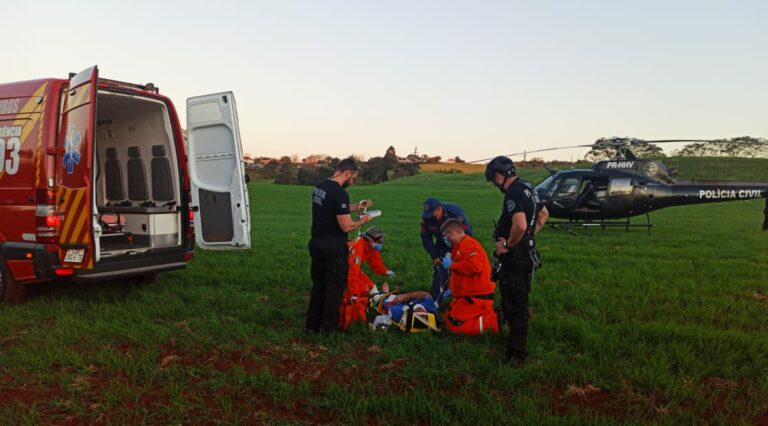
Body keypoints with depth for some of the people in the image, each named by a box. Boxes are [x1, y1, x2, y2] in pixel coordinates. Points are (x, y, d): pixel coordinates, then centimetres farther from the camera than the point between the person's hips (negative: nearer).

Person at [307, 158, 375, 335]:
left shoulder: (320, 187, 8)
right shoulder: (340, 193, -20)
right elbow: (346, 226, -20)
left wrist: (357, 206, 17)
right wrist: (363, 221, -3)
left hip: (317, 243, 9)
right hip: (334, 247, -9)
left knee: (318, 285, 18)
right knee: (335, 288, 5)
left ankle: (312, 325, 25)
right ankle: (328, 329, 12)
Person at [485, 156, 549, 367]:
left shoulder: (513, 194, -21)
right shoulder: (527, 188, 12)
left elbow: (520, 225, -36)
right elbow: (544, 213, 26)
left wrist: (507, 244, -20)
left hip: (516, 257, -10)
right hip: (526, 253, 10)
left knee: (515, 305, -2)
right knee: (513, 302, 24)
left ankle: (516, 354, 8)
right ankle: (516, 343, 41)